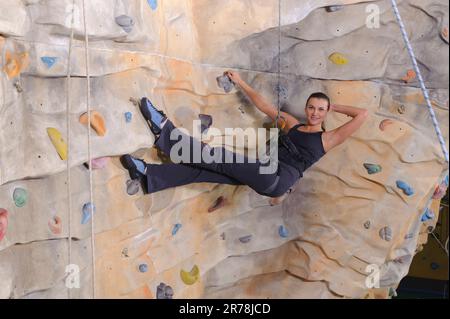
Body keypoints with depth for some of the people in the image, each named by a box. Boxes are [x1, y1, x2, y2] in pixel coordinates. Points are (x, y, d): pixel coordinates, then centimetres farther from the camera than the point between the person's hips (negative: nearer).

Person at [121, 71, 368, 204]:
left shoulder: (328, 139, 6)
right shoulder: (292, 124, 19)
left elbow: (363, 114, 0)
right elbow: (262, 104, 20)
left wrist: (335, 107, 12)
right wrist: (240, 83, 20)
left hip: (278, 179, -6)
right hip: (264, 172, 6)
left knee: (222, 160, -21)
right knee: (206, 169, -12)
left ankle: (164, 130, -21)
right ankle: (148, 173, -16)